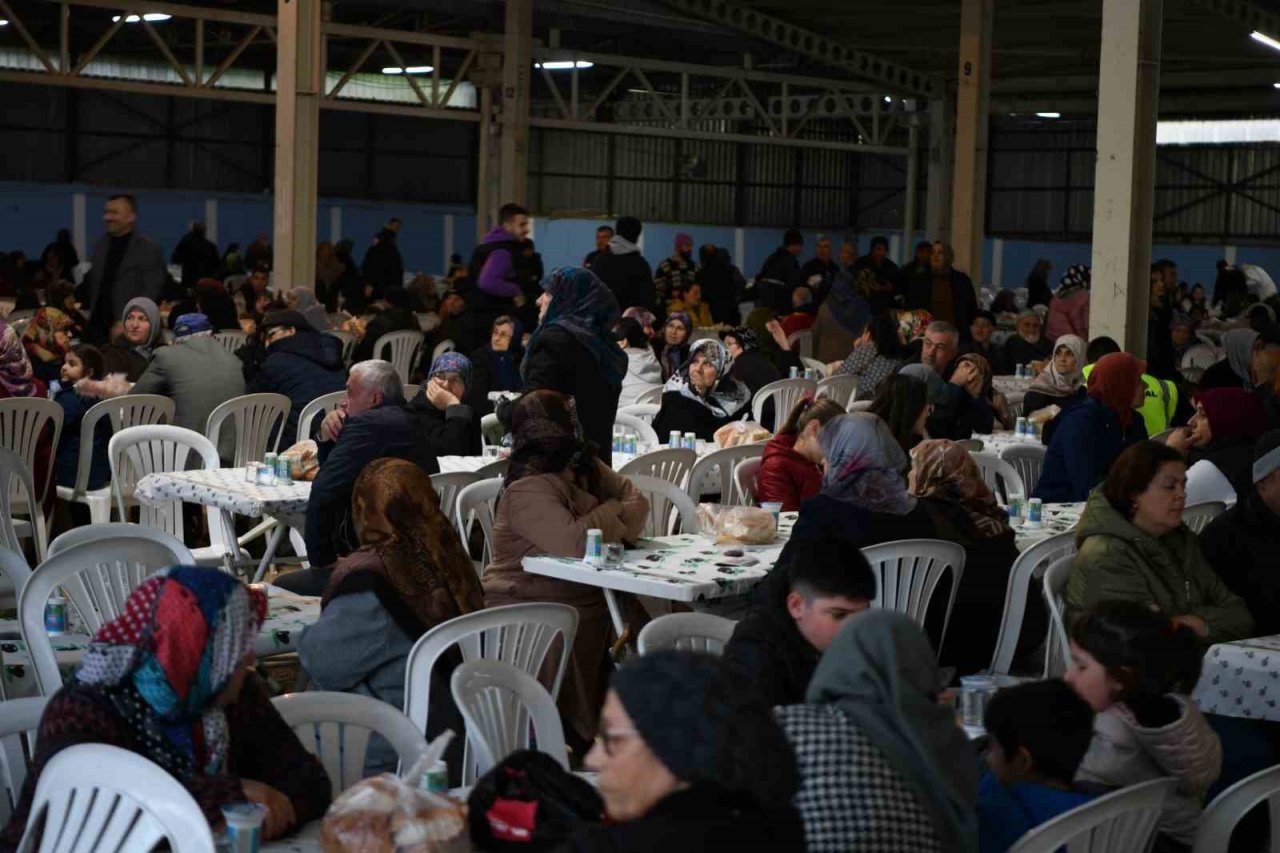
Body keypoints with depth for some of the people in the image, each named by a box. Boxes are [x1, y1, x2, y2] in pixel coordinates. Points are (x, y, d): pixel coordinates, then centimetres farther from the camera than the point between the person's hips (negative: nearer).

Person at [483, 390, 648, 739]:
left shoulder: (587, 467, 10)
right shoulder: (528, 490, -16)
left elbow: (636, 501, 8)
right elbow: (573, 542, -27)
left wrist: (598, 521, -11)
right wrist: (613, 513, -9)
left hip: (584, 600, 7)